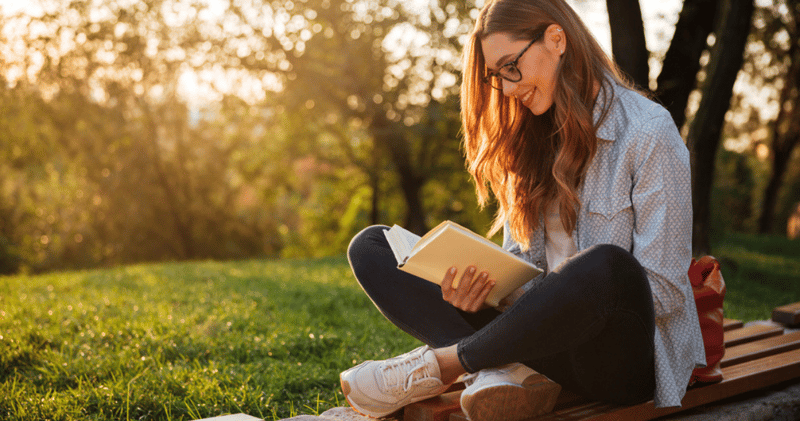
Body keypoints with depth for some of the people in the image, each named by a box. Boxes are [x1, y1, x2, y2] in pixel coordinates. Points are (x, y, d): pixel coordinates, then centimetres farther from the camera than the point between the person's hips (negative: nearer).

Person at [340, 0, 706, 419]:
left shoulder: (649, 133, -8)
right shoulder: (529, 140, 12)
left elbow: (664, 291, -12)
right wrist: (481, 289, -11)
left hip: (626, 358, -5)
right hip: (545, 343, 6)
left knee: (606, 266, -42)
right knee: (370, 246, -2)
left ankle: (438, 365, -19)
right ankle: (499, 373, -25)